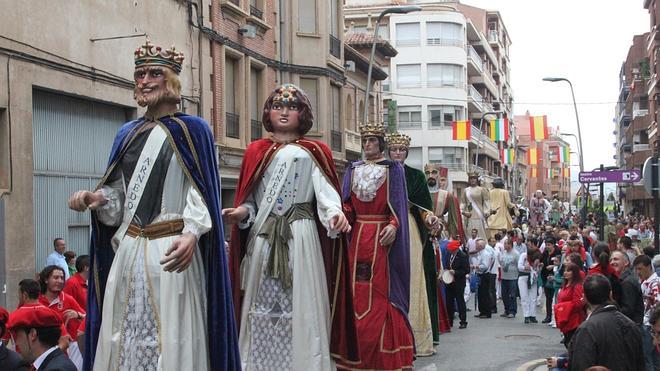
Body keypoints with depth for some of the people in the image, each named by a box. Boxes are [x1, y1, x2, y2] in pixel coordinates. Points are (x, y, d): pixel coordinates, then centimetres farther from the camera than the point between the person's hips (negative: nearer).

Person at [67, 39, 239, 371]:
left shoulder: (192, 130, 1)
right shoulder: (127, 134, 17)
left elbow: (201, 192, -7)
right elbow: (119, 197, 18)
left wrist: (192, 233, -23)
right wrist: (96, 199, -3)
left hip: (172, 251, -5)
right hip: (129, 250, 5)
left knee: (172, 339, -5)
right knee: (121, 338, 6)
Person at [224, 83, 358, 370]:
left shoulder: (314, 153, 9)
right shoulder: (256, 152, 14)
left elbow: (326, 193, -4)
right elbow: (249, 200, 12)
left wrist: (336, 214, -24)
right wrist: (242, 212, -10)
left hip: (301, 238, -2)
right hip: (263, 238, 2)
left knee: (300, 304, -5)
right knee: (263, 304, 0)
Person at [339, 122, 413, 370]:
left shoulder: (393, 169, 5)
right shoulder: (353, 170, 16)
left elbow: (398, 203, -3)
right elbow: (347, 204, 11)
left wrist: (393, 225, -20)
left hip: (382, 237, -4)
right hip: (357, 236, 4)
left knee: (381, 292, -6)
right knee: (356, 292, 2)